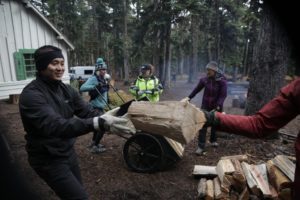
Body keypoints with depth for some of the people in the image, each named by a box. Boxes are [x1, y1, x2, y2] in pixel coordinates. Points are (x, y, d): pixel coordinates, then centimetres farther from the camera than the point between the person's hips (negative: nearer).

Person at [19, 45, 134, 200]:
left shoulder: (67, 89, 1)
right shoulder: (31, 94, -23)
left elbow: (87, 112, -8)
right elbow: (54, 126, -38)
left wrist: (107, 118, -27)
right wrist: (98, 123, -49)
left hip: (68, 152, 7)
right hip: (48, 159, -7)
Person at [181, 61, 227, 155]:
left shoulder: (222, 81, -13)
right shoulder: (204, 79, -6)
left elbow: (223, 95, -17)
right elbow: (197, 89, 6)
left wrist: (218, 106, -27)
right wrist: (189, 97, 1)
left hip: (217, 106, -1)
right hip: (205, 105, 1)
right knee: (203, 124, -5)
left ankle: (213, 140, 41)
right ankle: (201, 147, -1)